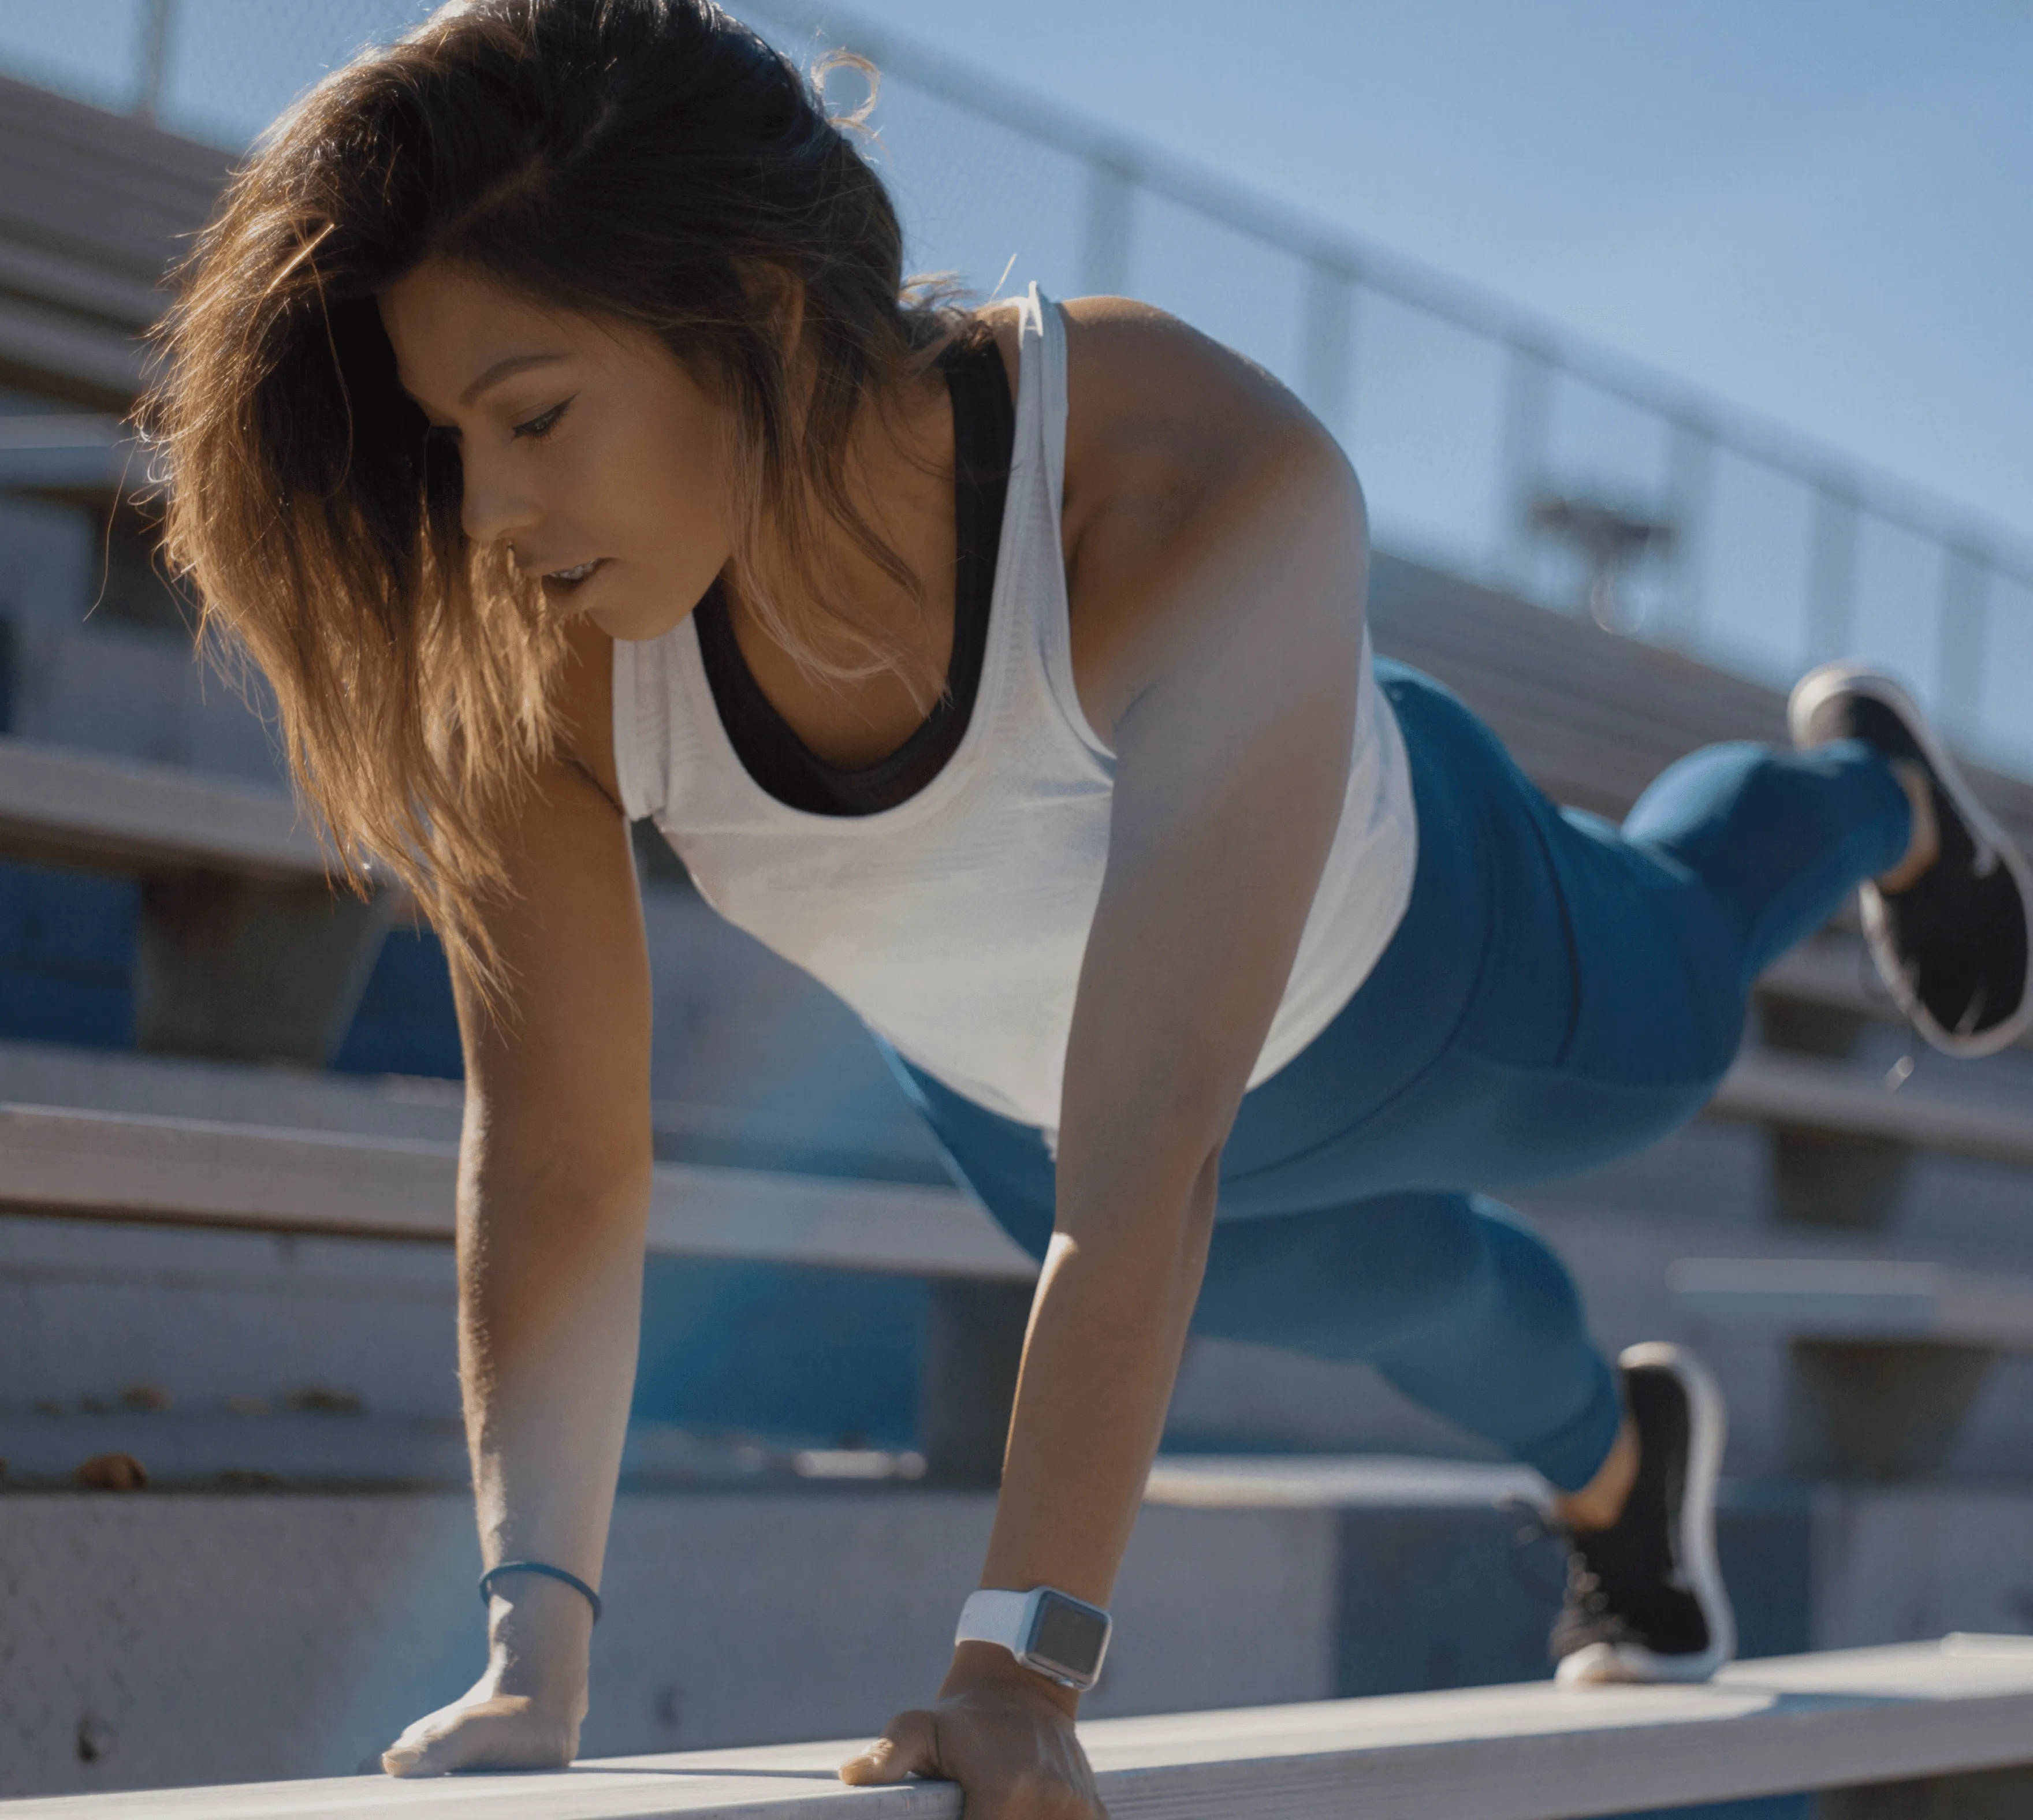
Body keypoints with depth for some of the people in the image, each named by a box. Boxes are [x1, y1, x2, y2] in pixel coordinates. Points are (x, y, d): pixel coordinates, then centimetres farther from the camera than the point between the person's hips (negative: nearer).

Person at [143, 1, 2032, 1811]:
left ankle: (1869, 793, 68)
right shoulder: (524, 653, -37)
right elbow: (553, 1164, -32)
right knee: (1387, 1293, 33)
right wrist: (529, 1659, -41)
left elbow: (1143, 1164, -52)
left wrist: (1021, 1664, -55)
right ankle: (1619, 1463, 69)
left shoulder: (1211, 491, -49)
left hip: (1386, 970, -3)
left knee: (1665, 1014, 33)